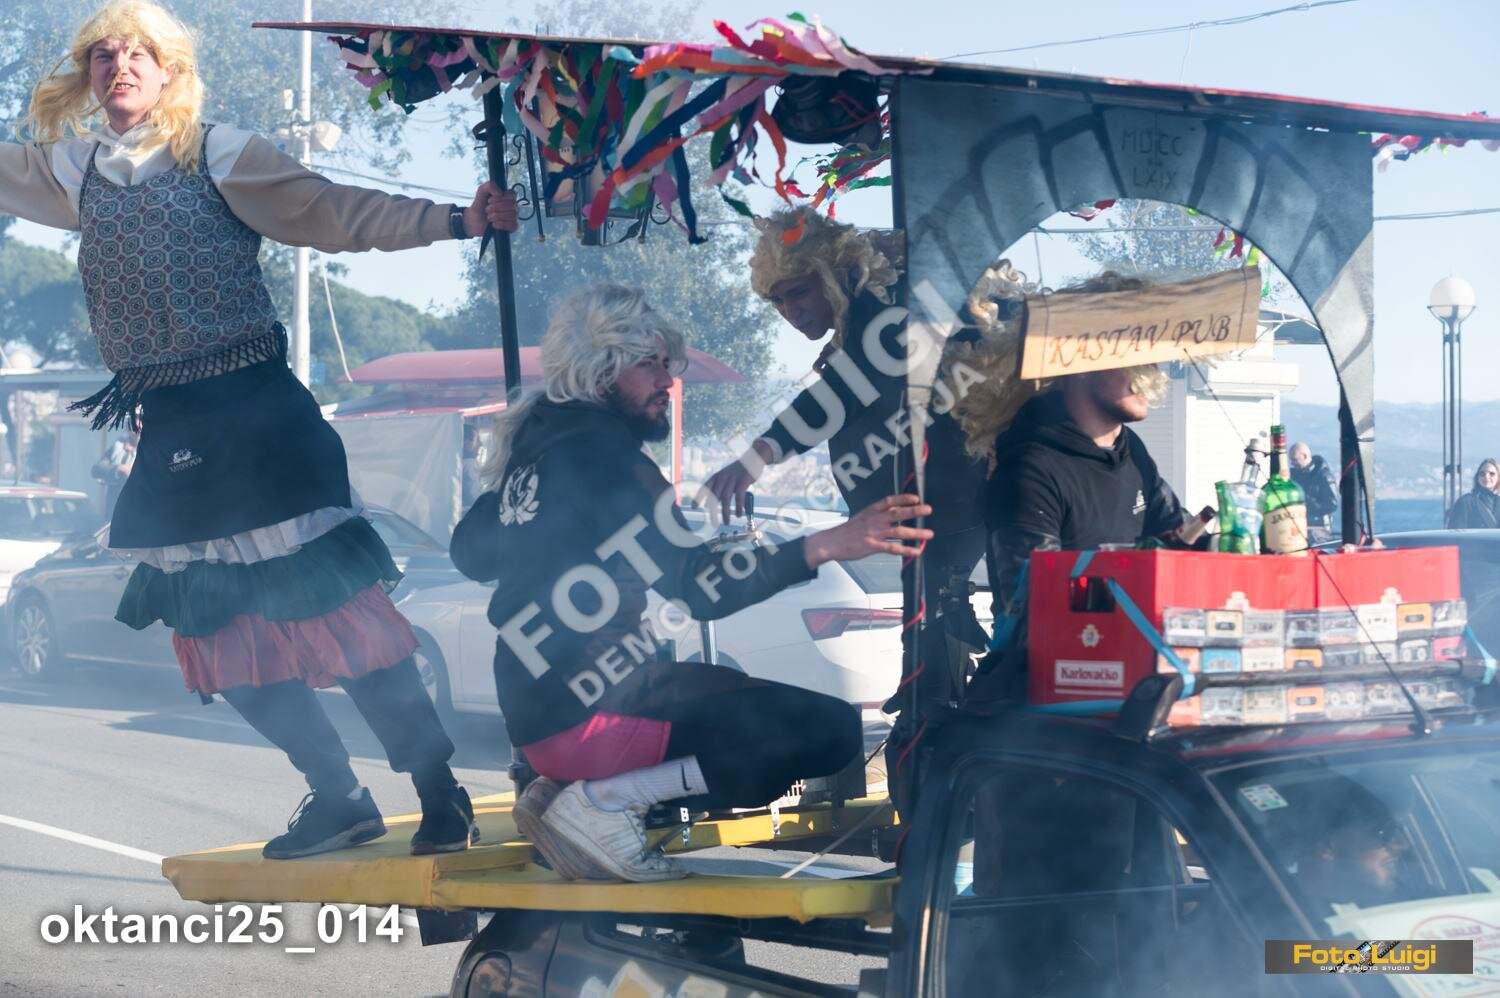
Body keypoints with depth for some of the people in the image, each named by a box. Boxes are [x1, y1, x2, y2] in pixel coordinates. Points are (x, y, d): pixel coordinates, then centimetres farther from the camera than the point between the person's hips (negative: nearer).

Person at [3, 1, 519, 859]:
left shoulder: (218, 155, -3)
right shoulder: (73, 171, 12)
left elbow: (336, 213, -6)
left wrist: (455, 220, -16)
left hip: (256, 410, -6)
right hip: (170, 433, 6)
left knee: (334, 602, -10)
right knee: (221, 627, 8)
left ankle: (441, 791, -3)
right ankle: (339, 798, 19)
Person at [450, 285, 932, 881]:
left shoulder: (534, 442, 13)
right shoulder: (599, 449, -14)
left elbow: (468, 552, 25)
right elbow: (699, 587, -21)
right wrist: (824, 546, -28)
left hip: (534, 712, 10)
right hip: (585, 713, -10)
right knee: (829, 730, -17)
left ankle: (554, 788, 12)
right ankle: (601, 799, -12)